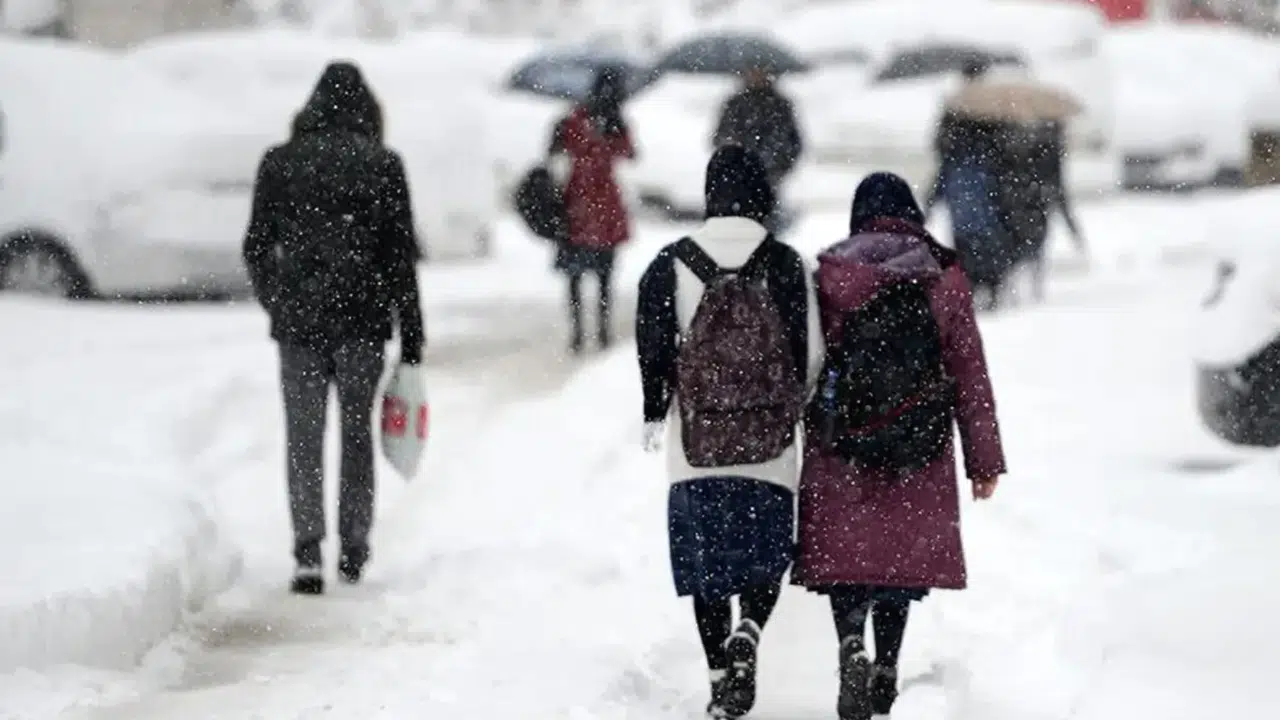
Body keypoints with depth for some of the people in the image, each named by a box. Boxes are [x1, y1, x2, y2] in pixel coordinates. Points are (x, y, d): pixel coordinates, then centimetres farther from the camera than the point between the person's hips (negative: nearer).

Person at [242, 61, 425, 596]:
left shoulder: (279, 163, 1)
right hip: (363, 321, 0)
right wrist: (412, 341, 2)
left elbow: (256, 249, 5)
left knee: (304, 438, 3)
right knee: (357, 433, 12)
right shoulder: (384, 166, -2)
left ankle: (308, 550, -12)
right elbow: (401, 257, -2)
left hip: (299, 323, 0)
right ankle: (354, 551, 16)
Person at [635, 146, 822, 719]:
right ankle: (746, 635, -15)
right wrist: (797, 409, 16)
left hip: (696, 445, 0)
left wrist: (654, 414, 12)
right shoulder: (787, 266, -4)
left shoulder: (672, 266, -3)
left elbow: (654, 349, -2)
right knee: (766, 556, 12)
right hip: (770, 446, 0)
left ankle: (720, 674, 8)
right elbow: (811, 353, -2)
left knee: (707, 563, 10)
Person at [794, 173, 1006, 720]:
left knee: (843, 550, 1)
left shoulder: (829, 276, 0)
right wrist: (985, 460, 8)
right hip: (920, 449, 1)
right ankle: (885, 672, 16)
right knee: (902, 552, 13)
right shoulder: (943, 279, 2)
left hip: (840, 447, -1)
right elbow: (971, 372, 3)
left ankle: (852, 644, -24)